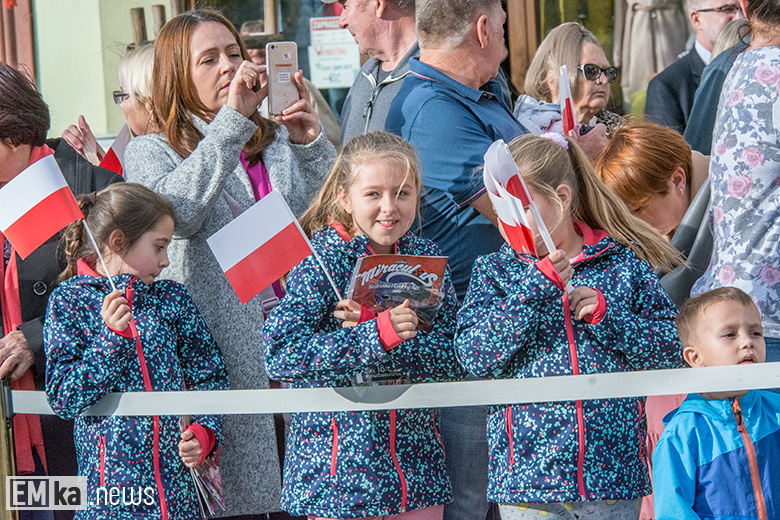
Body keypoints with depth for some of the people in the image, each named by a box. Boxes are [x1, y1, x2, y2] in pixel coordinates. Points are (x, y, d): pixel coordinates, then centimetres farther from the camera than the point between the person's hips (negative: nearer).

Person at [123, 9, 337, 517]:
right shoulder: (151, 152, 8)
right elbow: (178, 212, -15)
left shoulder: (278, 140, 20)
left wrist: (311, 144, -4)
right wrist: (231, 121, -16)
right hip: (225, 338, -3)